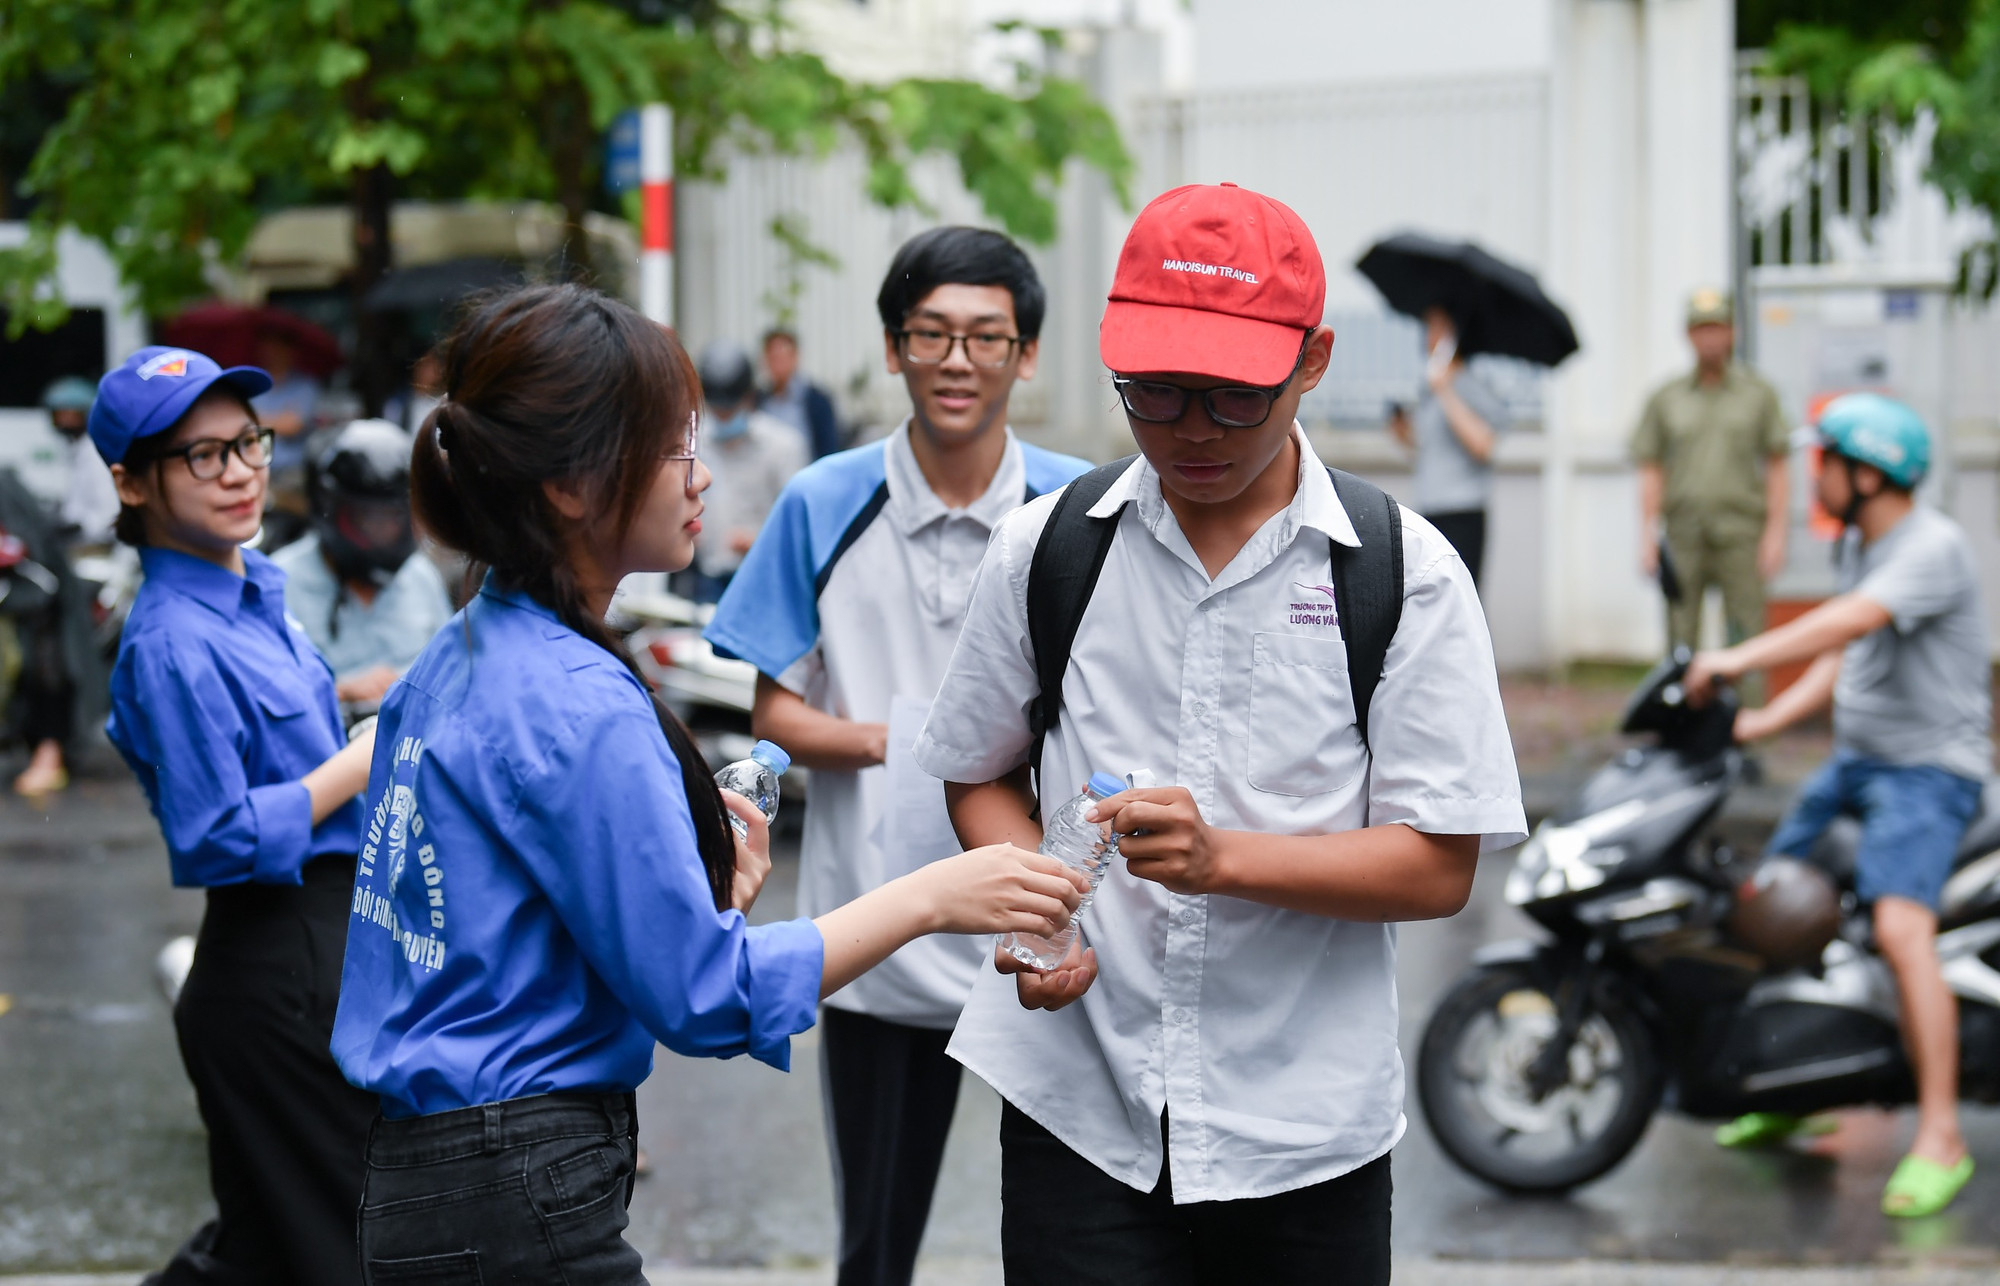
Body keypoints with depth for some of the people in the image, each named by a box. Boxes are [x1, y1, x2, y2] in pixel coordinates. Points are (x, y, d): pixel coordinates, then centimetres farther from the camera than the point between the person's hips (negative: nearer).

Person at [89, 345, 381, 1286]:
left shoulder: (255, 586, 9)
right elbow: (220, 839, -23)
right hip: (276, 969, -9)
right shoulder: (173, 643, -20)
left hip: (323, 944, 9)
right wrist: (367, 760, -16)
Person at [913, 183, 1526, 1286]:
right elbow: (981, 773, 16)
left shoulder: (1406, 574, -3)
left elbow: (1438, 866, -6)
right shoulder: (1043, 550, 4)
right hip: (1079, 1112, 1)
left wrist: (1222, 857, -21)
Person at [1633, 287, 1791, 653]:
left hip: (1741, 531, -1)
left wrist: (1775, 533, -2)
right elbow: (1650, 471, 10)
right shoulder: (1666, 399, 12)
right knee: (1681, 636, -1)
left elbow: (1776, 468, 7)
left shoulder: (1758, 393, 9)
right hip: (1683, 536, 1)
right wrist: (1647, 537, 1)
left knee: (1745, 631, -6)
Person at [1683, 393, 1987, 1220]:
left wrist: (1739, 659, -38)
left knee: (1900, 931, -26)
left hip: (1930, 769, -10)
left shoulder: (1933, 548, -19)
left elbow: (1848, 623, -33)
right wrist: (1766, 721, 5)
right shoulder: (1859, 543, 12)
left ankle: (1940, 1137, -20)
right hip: (1855, 757, 10)